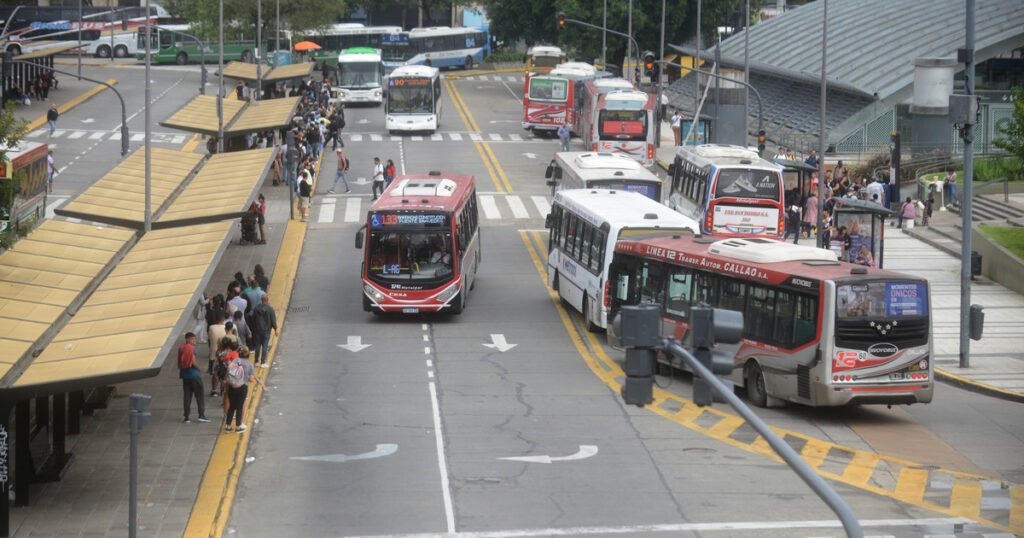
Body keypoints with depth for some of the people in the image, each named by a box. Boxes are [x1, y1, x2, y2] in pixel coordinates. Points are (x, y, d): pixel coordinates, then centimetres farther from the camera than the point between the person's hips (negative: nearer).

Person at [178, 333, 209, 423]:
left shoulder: (181, 348, 7)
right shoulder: (191, 348, -14)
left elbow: (179, 363, 9)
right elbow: (193, 362, -18)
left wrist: (181, 373, 16)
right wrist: (199, 370, -5)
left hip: (185, 375, 6)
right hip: (193, 374, -6)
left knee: (187, 396, 9)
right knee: (199, 395, 2)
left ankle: (186, 417, 8)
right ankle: (201, 415, 0)